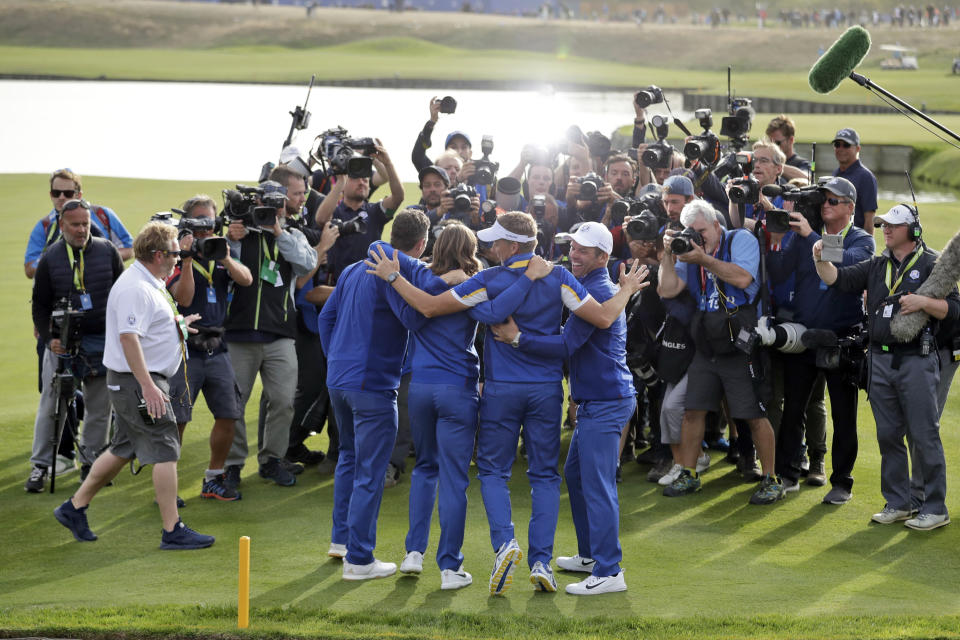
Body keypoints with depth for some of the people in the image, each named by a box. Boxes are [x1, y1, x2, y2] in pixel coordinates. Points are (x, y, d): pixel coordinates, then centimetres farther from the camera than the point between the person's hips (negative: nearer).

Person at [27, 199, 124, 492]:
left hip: (102, 341, 1)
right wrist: (49, 338, -10)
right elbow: (40, 305, 4)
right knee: (50, 405, -3)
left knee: (99, 406, 7)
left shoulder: (107, 251, 2)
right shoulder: (50, 259, 0)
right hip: (62, 343, -1)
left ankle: (91, 462, 19)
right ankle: (40, 466, 5)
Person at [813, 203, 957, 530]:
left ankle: (935, 508, 1)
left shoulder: (932, 264, 0)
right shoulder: (877, 266, 15)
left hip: (917, 360, -6)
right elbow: (838, 279, 8)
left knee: (924, 436, -5)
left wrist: (923, 302, -19)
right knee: (888, 436, 9)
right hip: (880, 359, 6)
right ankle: (897, 503, 18)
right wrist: (821, 259, -10)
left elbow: (953, 307, -4)